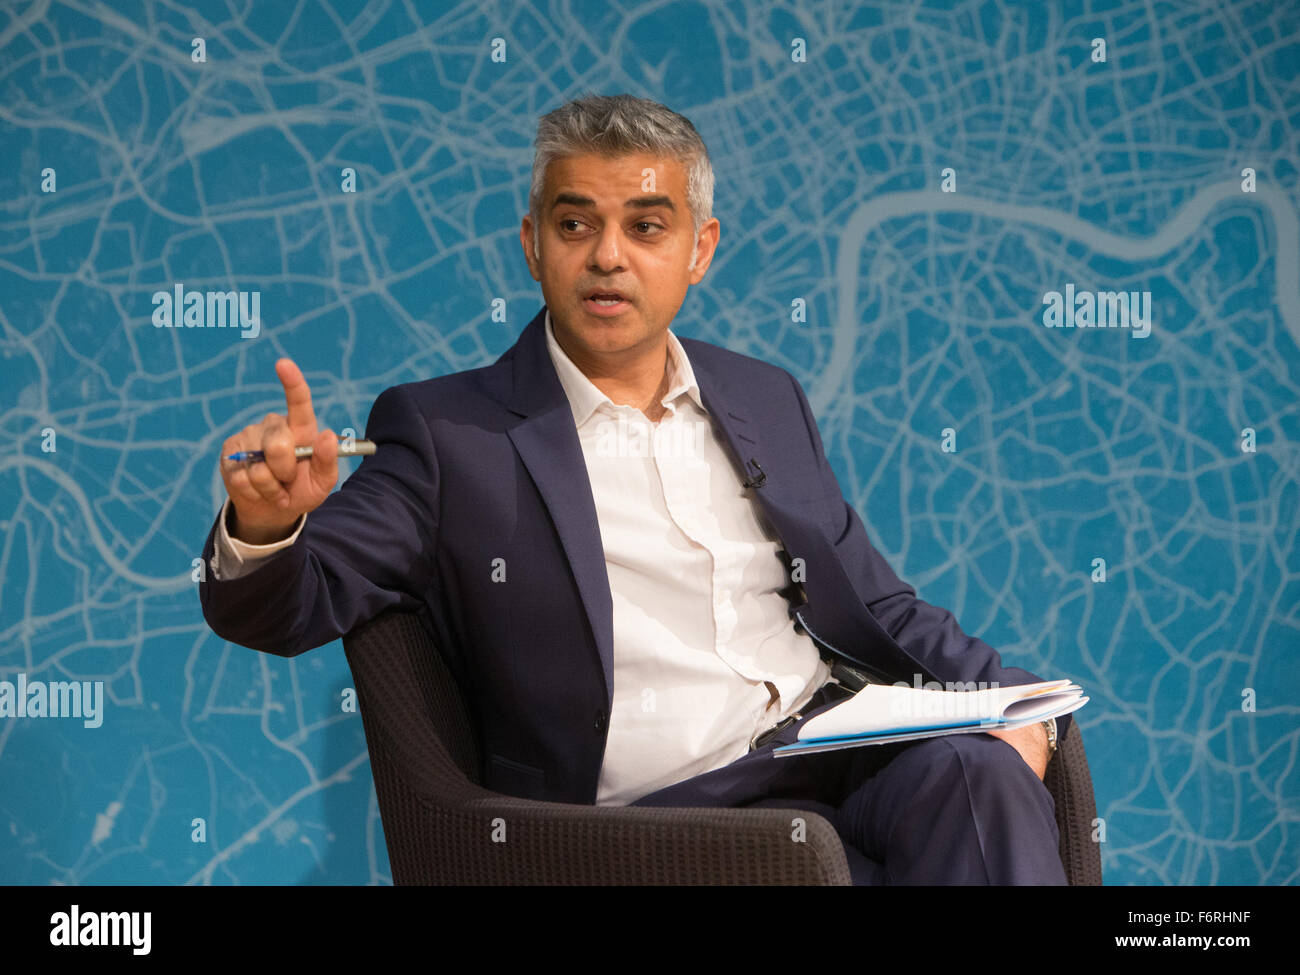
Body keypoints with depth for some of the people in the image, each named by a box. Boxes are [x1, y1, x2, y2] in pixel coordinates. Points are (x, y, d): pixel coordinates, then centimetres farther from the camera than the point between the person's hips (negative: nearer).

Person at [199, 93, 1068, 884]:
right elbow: (286, 609, -4)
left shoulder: (766, 400, 16)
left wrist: (1004, 697, 3)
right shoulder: (450, 434, 1)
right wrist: (265, 524, -28)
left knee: (976, 771, -27)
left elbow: (874, 606, 22)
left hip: (842, 746, 5)